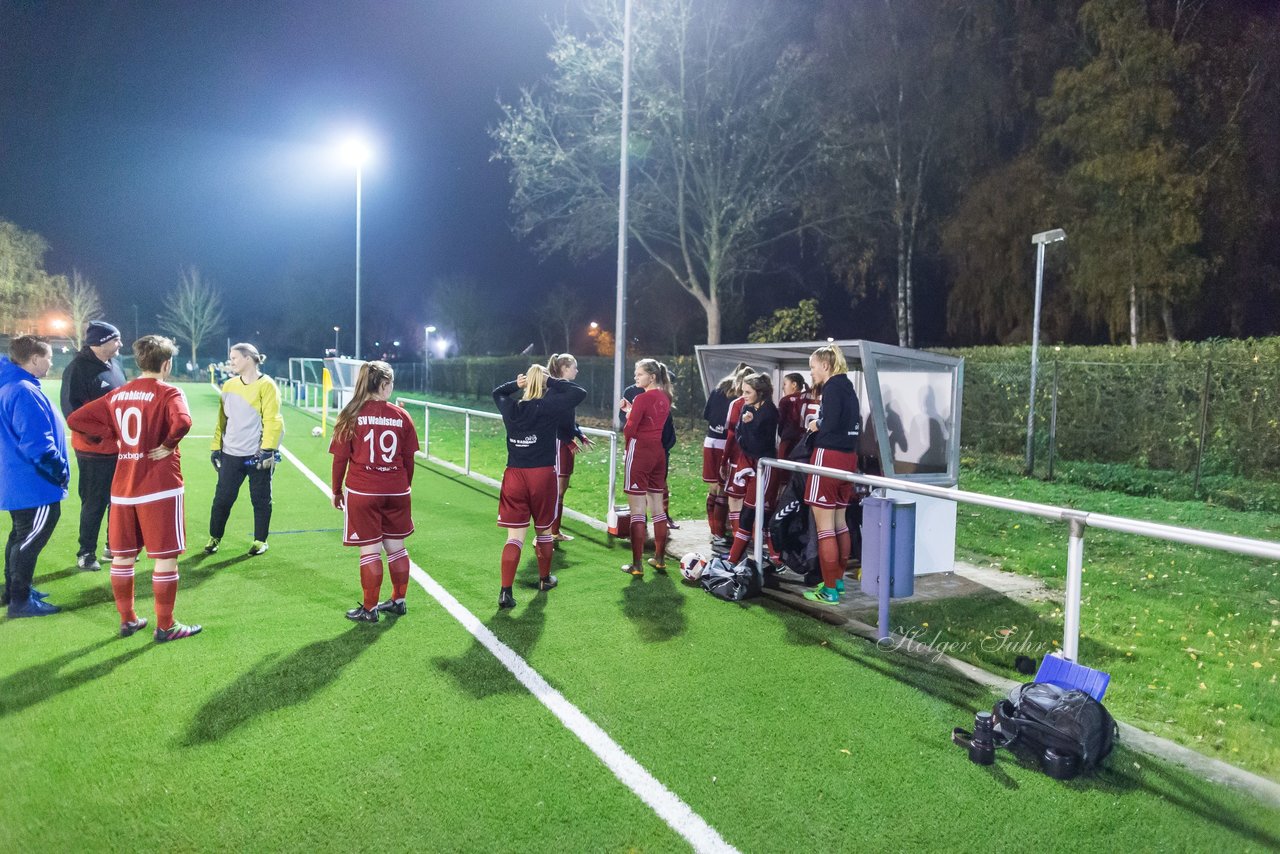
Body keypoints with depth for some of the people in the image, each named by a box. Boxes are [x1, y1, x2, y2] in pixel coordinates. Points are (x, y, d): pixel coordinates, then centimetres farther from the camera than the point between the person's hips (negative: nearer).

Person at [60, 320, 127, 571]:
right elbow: (71, 409, -19)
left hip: (120, 447, 8)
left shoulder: (114, 365, 10)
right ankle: (86, 552, 16)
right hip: (94, 450, -8)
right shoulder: (78, 369, -16)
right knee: (94, 503, 1)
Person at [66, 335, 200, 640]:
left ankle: (127, 620, 27)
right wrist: (167, 445, -15)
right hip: (160, 488, -6)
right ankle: (165, 626, 10)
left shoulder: (118, 395, 9)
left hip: (123, 488, 7)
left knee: (122, 557, 16)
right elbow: (182, 422, -32)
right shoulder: (168, 392, -11)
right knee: (166, 558, 3)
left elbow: (75, 419, 10)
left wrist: (115, 435, 8)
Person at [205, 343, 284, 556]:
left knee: (260, 499, 7)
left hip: (257, 455, -5)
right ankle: (214, 538, 26)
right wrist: (216, 447, 11)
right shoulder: (229, 385, 10)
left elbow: (272, 421, -13)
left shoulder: (266, 385, -8)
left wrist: (267, 450, -18)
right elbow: (223, 419, 15)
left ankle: (260, 540, 21)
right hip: (231, 454, 5)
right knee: (222, 498, 9)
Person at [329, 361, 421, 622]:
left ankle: (370, 609, 14)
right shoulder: (401, 416, -1)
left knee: (370, 550, 4)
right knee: (396, 546, 15)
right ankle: (398, 601, 27)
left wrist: (336, 490, 10)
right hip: (397, 493, 2)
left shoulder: (352, 416, -5)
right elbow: (408, 459, 5)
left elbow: (340, 458, -3)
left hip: (362, 493, -2)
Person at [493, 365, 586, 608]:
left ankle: (505, 592, -7)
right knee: (543, 530, 18)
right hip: (542, 475, -2)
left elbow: (497, 393, 25)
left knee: (515, 535, 2)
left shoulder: (510, 408, 3)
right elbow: (580, 393, -6)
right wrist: (552, 381, -2)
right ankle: (544, 579, 35)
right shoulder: (549, 407, -10)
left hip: (514, 475, 2)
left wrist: (515, 384, 8)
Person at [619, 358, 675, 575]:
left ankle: (636, 565, -1)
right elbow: (650, 421, 10)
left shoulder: (642, 398, -14)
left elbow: (629, 430, -14)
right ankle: (660, 559, 22)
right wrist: (631, 410, 5)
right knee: (657, 509, 14)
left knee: (637, 511, -3)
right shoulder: (665, 398, 9)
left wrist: (628, 413, 5)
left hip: (639, 453, -8)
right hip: (658, 452, 8)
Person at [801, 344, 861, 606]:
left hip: (829, 457, -9)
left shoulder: (832, 386, -10)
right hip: (848, 457, 9)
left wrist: (816, 424, 0)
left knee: (824, 527, -4)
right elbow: (854, 424, 14)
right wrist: (821, 424, 5)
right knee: (839, 522, 17)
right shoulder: (848, 387, 16)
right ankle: (838, 580, 28)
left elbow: (830, 423, -20)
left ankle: (830, 591, 0)